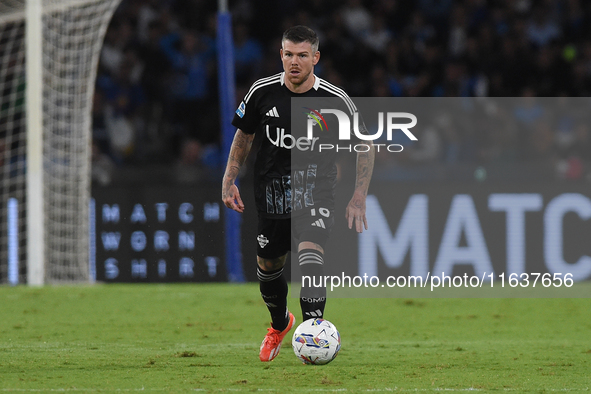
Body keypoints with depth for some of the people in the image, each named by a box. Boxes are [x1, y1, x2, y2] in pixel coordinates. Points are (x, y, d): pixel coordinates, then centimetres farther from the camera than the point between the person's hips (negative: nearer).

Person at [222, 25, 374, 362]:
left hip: (315, 190, -3)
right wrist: (229, 181, 5)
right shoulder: (262, 92, -5)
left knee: (311, 256, -27)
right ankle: (280, 324, 45)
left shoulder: (336, 100, -11)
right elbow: (244, 135, 12)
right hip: (272, 191, 3)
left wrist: (359, 198, -5)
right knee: (268, 267, 15)